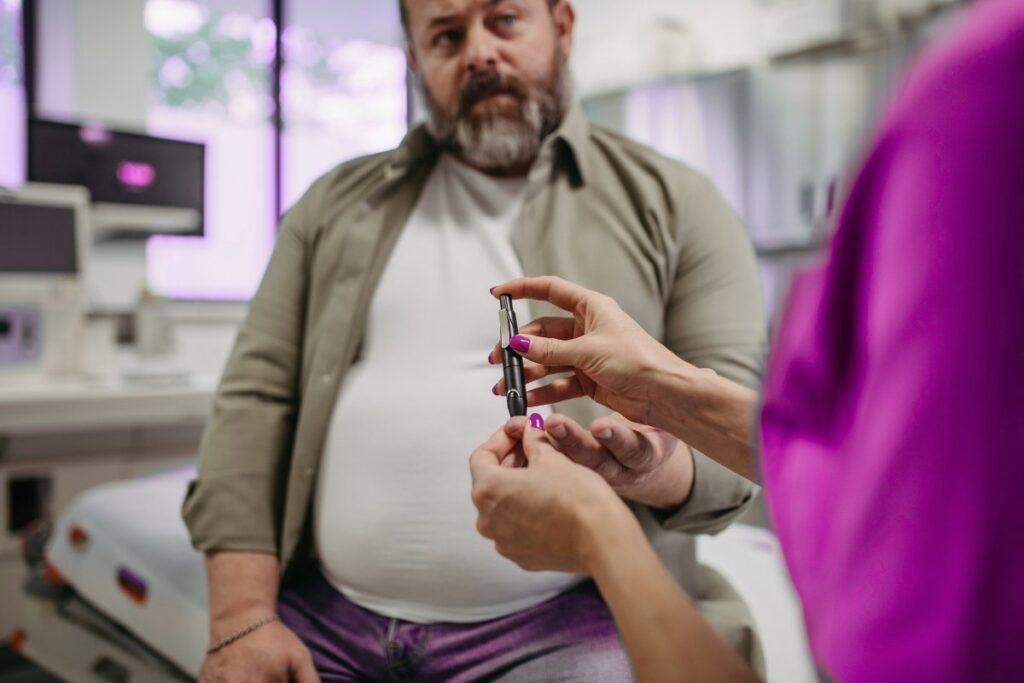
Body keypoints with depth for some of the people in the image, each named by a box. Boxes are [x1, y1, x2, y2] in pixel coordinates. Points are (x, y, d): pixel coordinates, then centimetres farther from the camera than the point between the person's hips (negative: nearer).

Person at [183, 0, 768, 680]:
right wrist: (243, 616, -4)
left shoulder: (673, 204, 3)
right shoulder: (337, 205, 11)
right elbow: (255, 397, 6)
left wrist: (657, 466, -25)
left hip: (563, 626, -1)